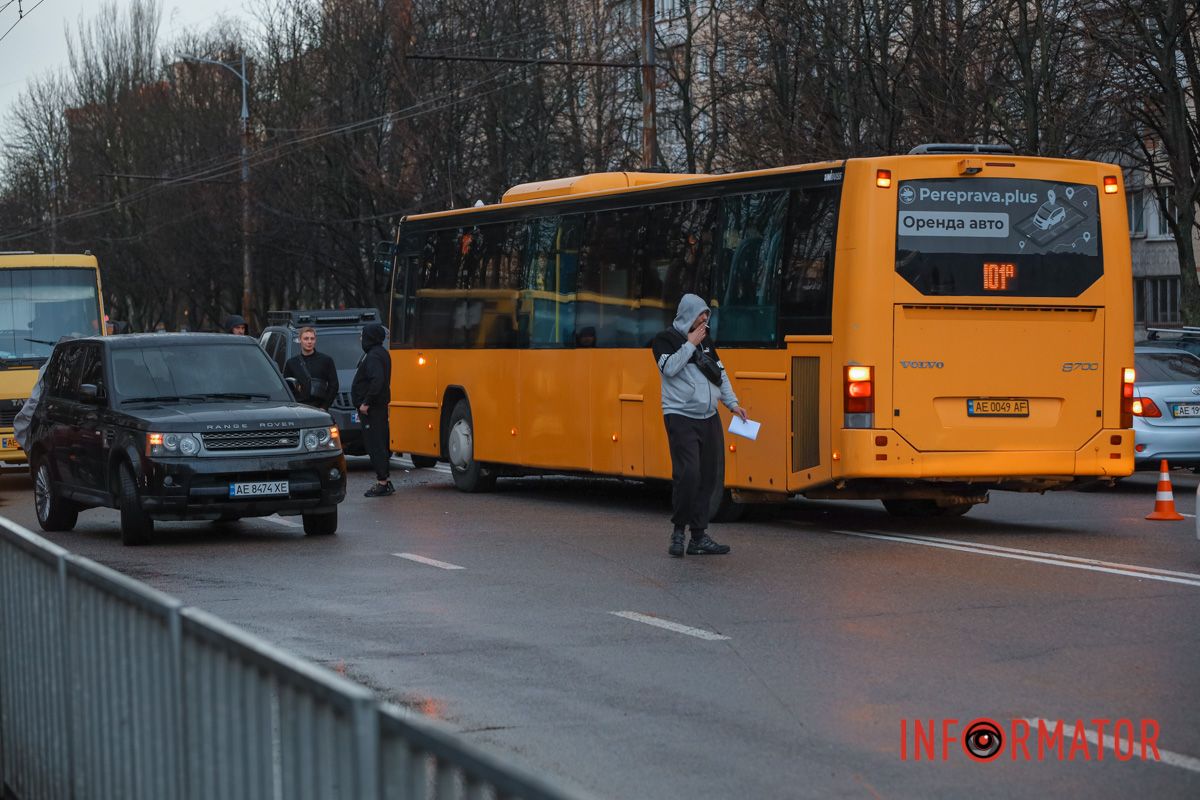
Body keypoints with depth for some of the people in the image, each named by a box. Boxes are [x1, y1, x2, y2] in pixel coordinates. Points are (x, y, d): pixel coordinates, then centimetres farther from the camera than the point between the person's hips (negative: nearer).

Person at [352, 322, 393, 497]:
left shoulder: (373, 356, -17)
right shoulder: (382, 353, 15)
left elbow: (377, 380, -29)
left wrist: (366, 402, -24)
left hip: (371, 408, -10)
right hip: (380, 405, 10)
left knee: (375, 445, -8)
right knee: (381, 443, 14)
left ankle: (382, 483, -9)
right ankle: (386, 481, 20)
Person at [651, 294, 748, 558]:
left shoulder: (705, 341, 17)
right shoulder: (665, 340, -2)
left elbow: (720, 373, 21)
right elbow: (670, 368, -19)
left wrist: (732, 403, 11)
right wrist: (690, 344, -14)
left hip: (709, 418, 7)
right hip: (681, 418, -7)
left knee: (709, 476, 3)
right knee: (687, 474, -18)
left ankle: (699, 537, 8)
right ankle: (679, 530, -1)